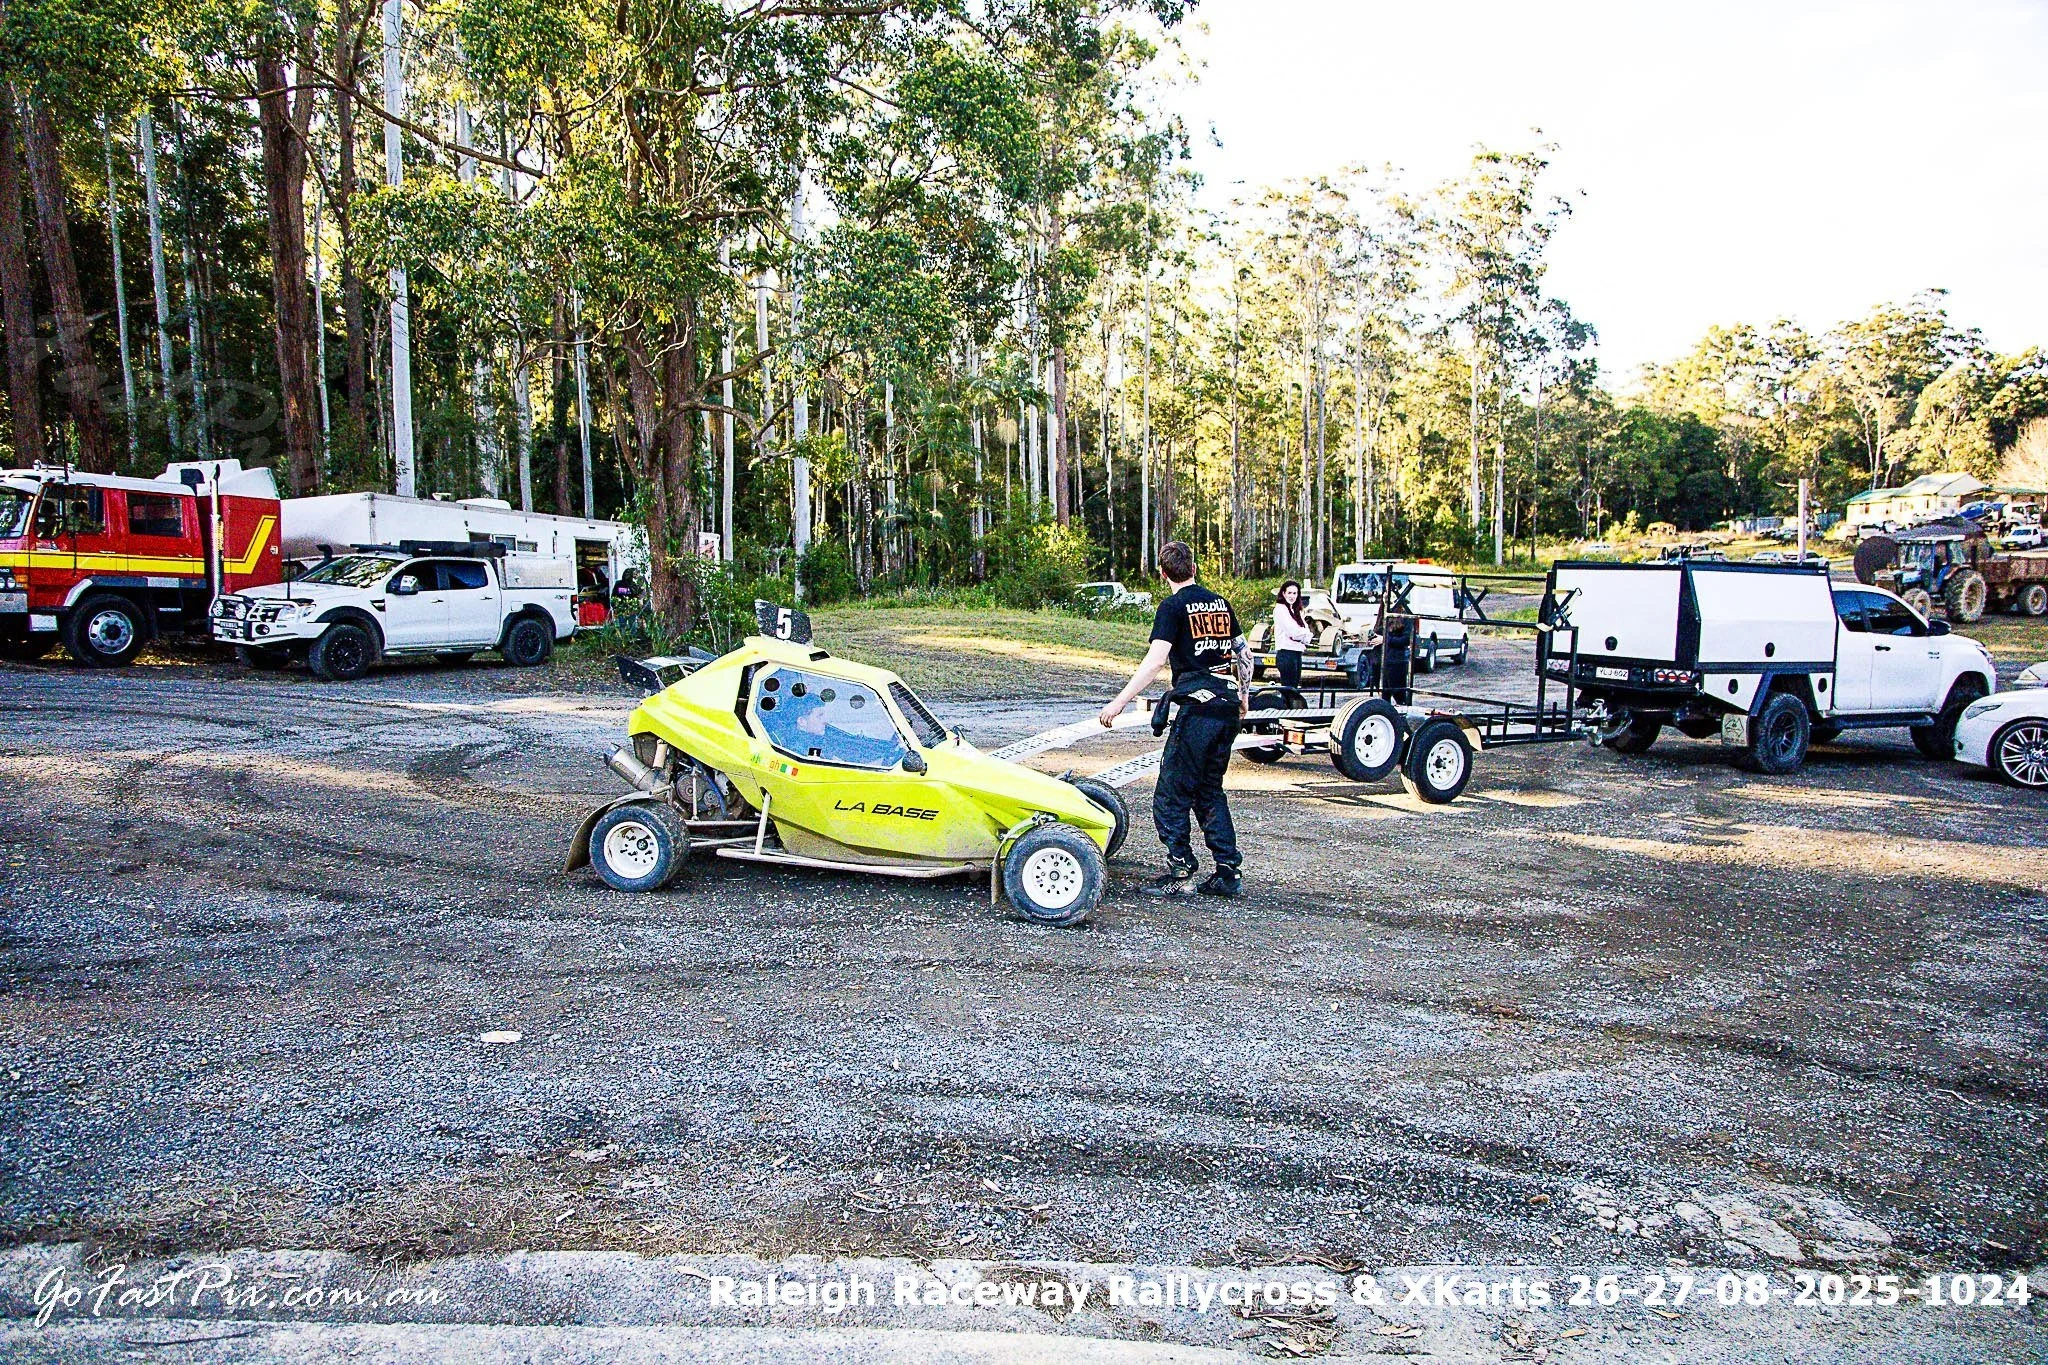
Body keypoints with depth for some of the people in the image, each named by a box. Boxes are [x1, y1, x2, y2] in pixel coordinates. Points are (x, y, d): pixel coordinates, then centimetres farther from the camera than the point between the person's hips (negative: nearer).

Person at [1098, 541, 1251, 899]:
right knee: (1210, 791, 16)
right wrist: (1241, 698, 33)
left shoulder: (1173, 606, -6)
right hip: (1227, 706, 8)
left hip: (1196, 707, -7)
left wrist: (1119, 702, -17)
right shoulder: (1219, 602, 15)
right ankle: (1229, 872, 15)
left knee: (1172, 794, 1)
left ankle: (1181, 872, 1)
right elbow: (1245, 654, 21)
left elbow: (1155, 661, -17)